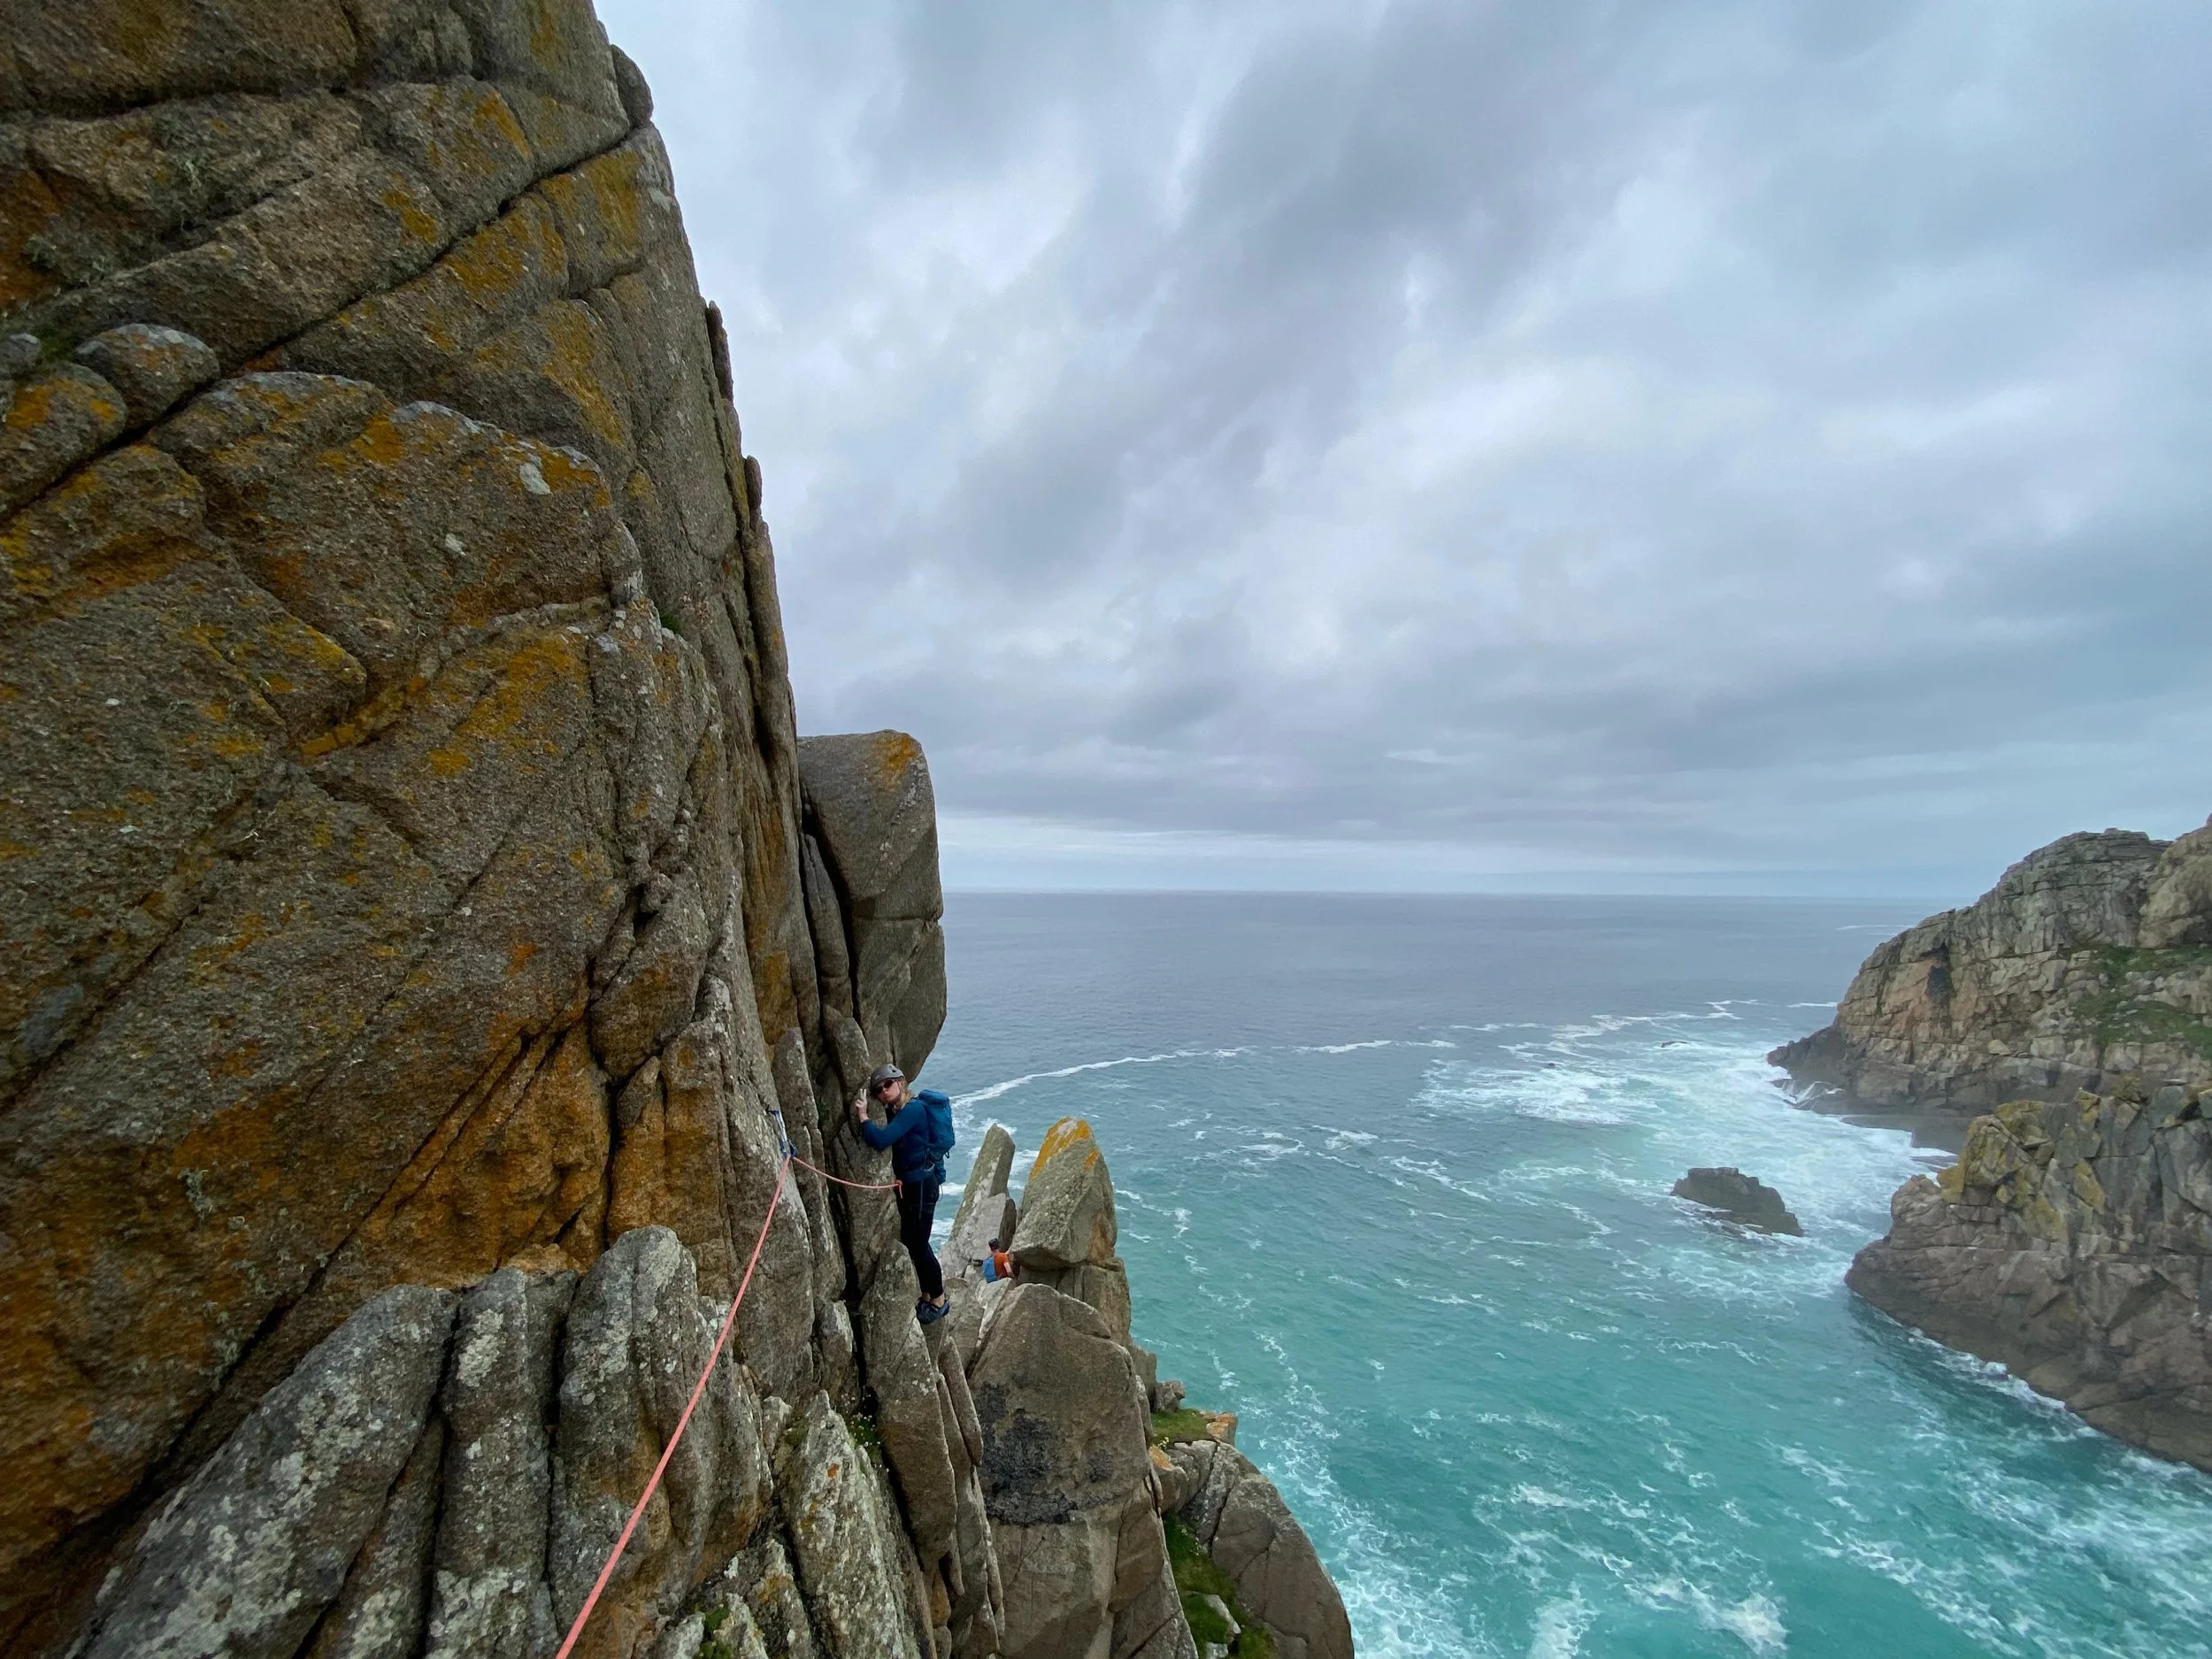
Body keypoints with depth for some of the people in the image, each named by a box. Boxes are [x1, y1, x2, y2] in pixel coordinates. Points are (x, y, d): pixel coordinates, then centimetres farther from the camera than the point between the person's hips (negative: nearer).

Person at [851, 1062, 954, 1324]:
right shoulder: (894, 1111, 8)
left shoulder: (913, 1109, -21)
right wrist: (861, 1118, -4)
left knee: (917, 1243, -1)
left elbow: (881, 1140, -29)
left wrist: (863, 1117, -18)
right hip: (907, 1182, 9)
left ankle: (939, 1300, 15)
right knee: (911, 1241, 16)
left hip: (922, 1182, -9)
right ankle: (927, 1297, 31)